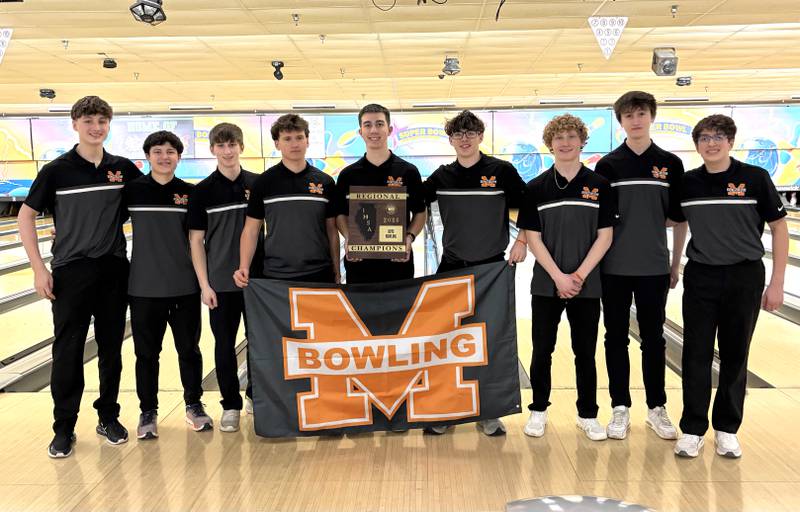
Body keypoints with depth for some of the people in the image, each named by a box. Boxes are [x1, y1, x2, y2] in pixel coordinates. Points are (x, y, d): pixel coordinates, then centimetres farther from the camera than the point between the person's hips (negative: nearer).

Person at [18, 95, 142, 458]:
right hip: (71, 271, -2)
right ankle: (64, 428, 15)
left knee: (111, 347, 10)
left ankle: (108, 417, 25)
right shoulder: (57, 170, -4)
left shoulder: (124, 169, 2)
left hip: (113, 270, 2)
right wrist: (38, 268, -6)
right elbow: (26, 215, 0)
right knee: (68, 350, 3)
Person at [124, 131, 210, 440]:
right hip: (144, 286, 0)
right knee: (146, 352, 8)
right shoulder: (132, 190, 0)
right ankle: (148, 411, 23)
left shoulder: (190, 193, 2)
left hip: (185, 285, 0)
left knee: (189, 349, 10)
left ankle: (194, 405, 26)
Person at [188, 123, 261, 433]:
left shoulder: (258, 184, 0)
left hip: (257, 279, 1)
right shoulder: (203, 191, -2)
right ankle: (231, 405, 21)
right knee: (225, 345, 7)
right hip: (221, 282, -1)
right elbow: (196, 240, -2)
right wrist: (204, 284, -7)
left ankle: (256, 395, 30)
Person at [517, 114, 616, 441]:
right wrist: (558, 276, -13)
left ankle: (588, 415, 23)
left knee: (585, 352, 9)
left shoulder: (599, 185, 0)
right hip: (547, 284, 0)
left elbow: (604, 237, -2)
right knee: (542, 350, 7)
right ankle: (538, 410, 23)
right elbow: (532, 238, -4)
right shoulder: (536, 188, -1)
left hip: (586, 285, 0)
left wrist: (579, 275, -11)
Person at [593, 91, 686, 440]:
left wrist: (676, 263, 5)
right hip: (614, 267, 0)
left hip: (654, 267, 1)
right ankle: (620, 408, 19)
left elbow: (679, 218, 6)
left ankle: (656, 408, 23)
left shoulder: (670, 164, 2)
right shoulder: (608, 165, 0)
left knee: (653, 338, 9)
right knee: (616, 337, 7)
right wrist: (594, 263, -1)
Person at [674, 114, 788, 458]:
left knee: (735, 355, 8)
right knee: (696, 354, 3)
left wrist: (777, 283, -5)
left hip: (744, 278, -1)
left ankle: (727, 429, 23)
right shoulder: (686, 183, 0)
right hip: (700, 278, 1)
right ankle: (692, 429, 14)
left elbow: (779, 228, -2)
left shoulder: (755, 179, -6)